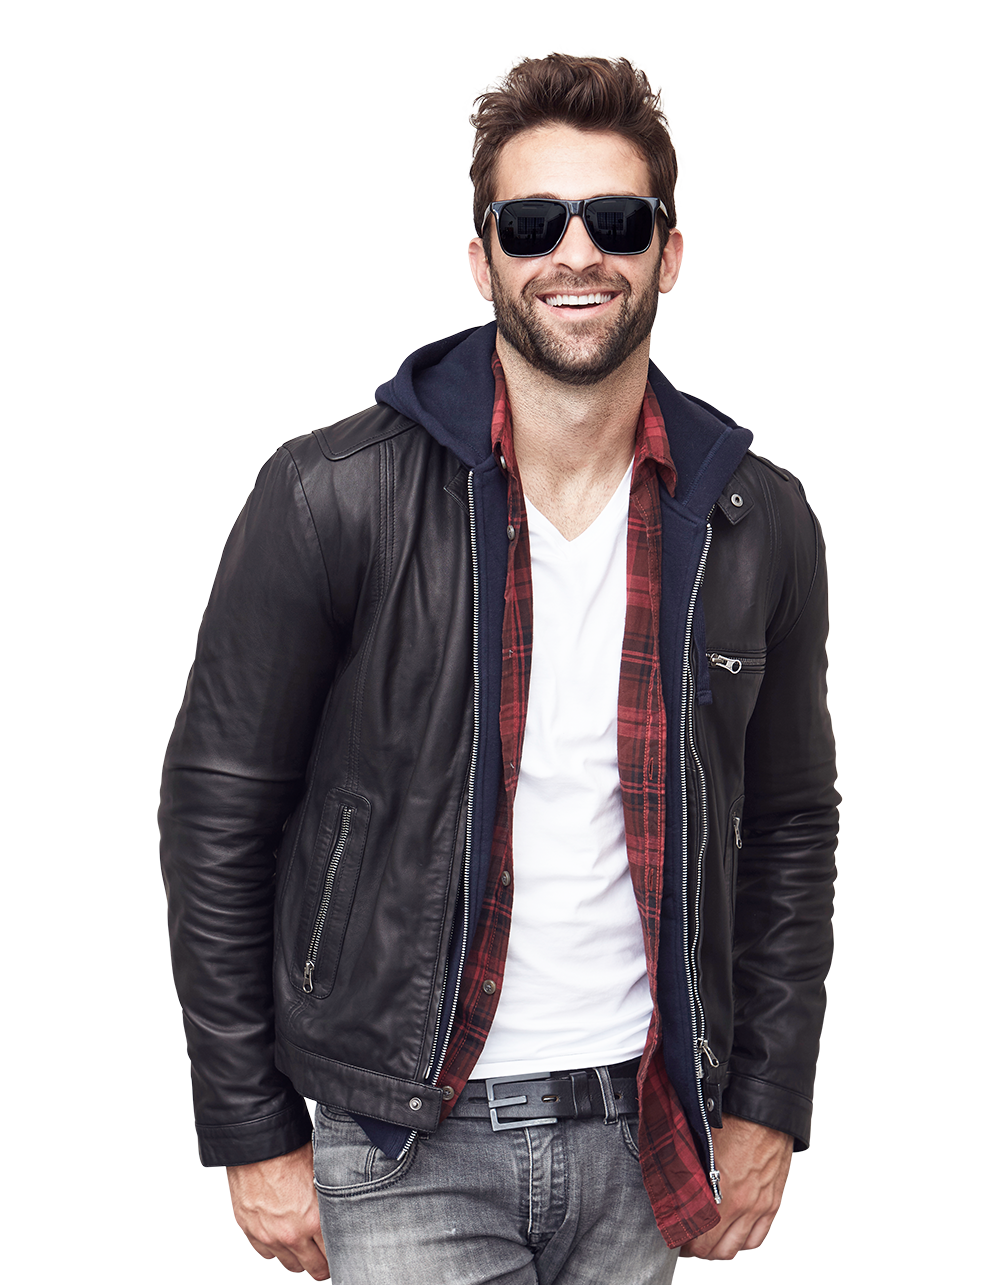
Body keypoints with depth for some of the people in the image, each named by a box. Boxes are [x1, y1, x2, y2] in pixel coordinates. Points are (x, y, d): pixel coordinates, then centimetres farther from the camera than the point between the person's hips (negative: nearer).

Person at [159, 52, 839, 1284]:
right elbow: (217, 812, -6)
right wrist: (253, 1132, -5)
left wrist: (767, 1102, 7)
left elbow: (790, 823, 9)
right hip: (406, 1147, -3)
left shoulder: (757, 522, -1)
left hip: (644, 1130, 4)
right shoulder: (332, 497, -12)